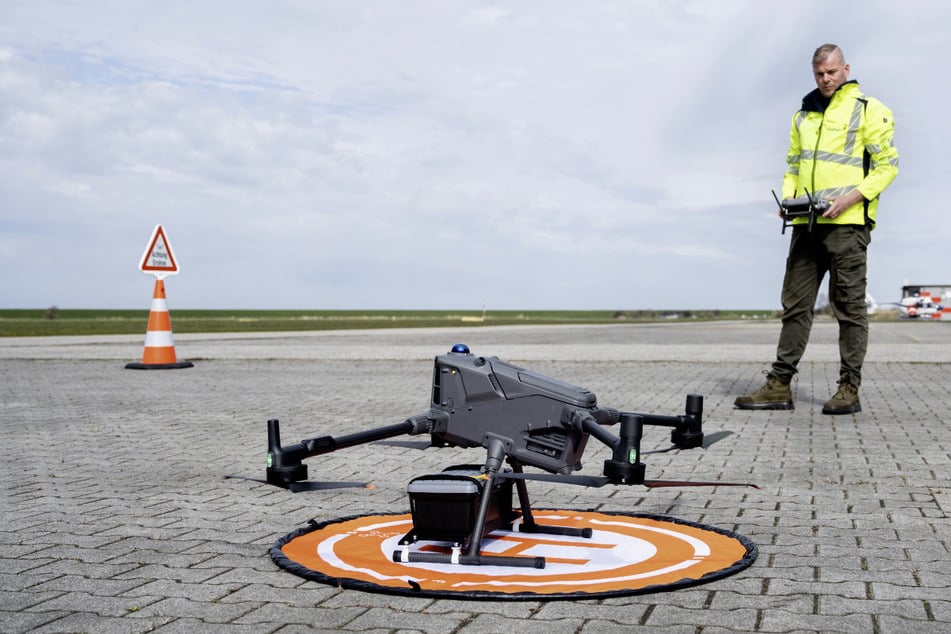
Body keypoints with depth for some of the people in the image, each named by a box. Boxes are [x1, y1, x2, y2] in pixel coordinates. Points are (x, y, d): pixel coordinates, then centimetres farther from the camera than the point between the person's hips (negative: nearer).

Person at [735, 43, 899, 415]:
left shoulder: (869, 110, -1)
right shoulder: (803, 116, 18)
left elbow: (888, 164, -5)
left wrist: (850, 198, -16)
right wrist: (789, 196, 4)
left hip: (848, 223, -6)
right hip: (806, 224, 6)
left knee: (849, 306, -1)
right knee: (795, 304, 5)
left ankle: (849, 389, 5)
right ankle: (779, 386, 8)